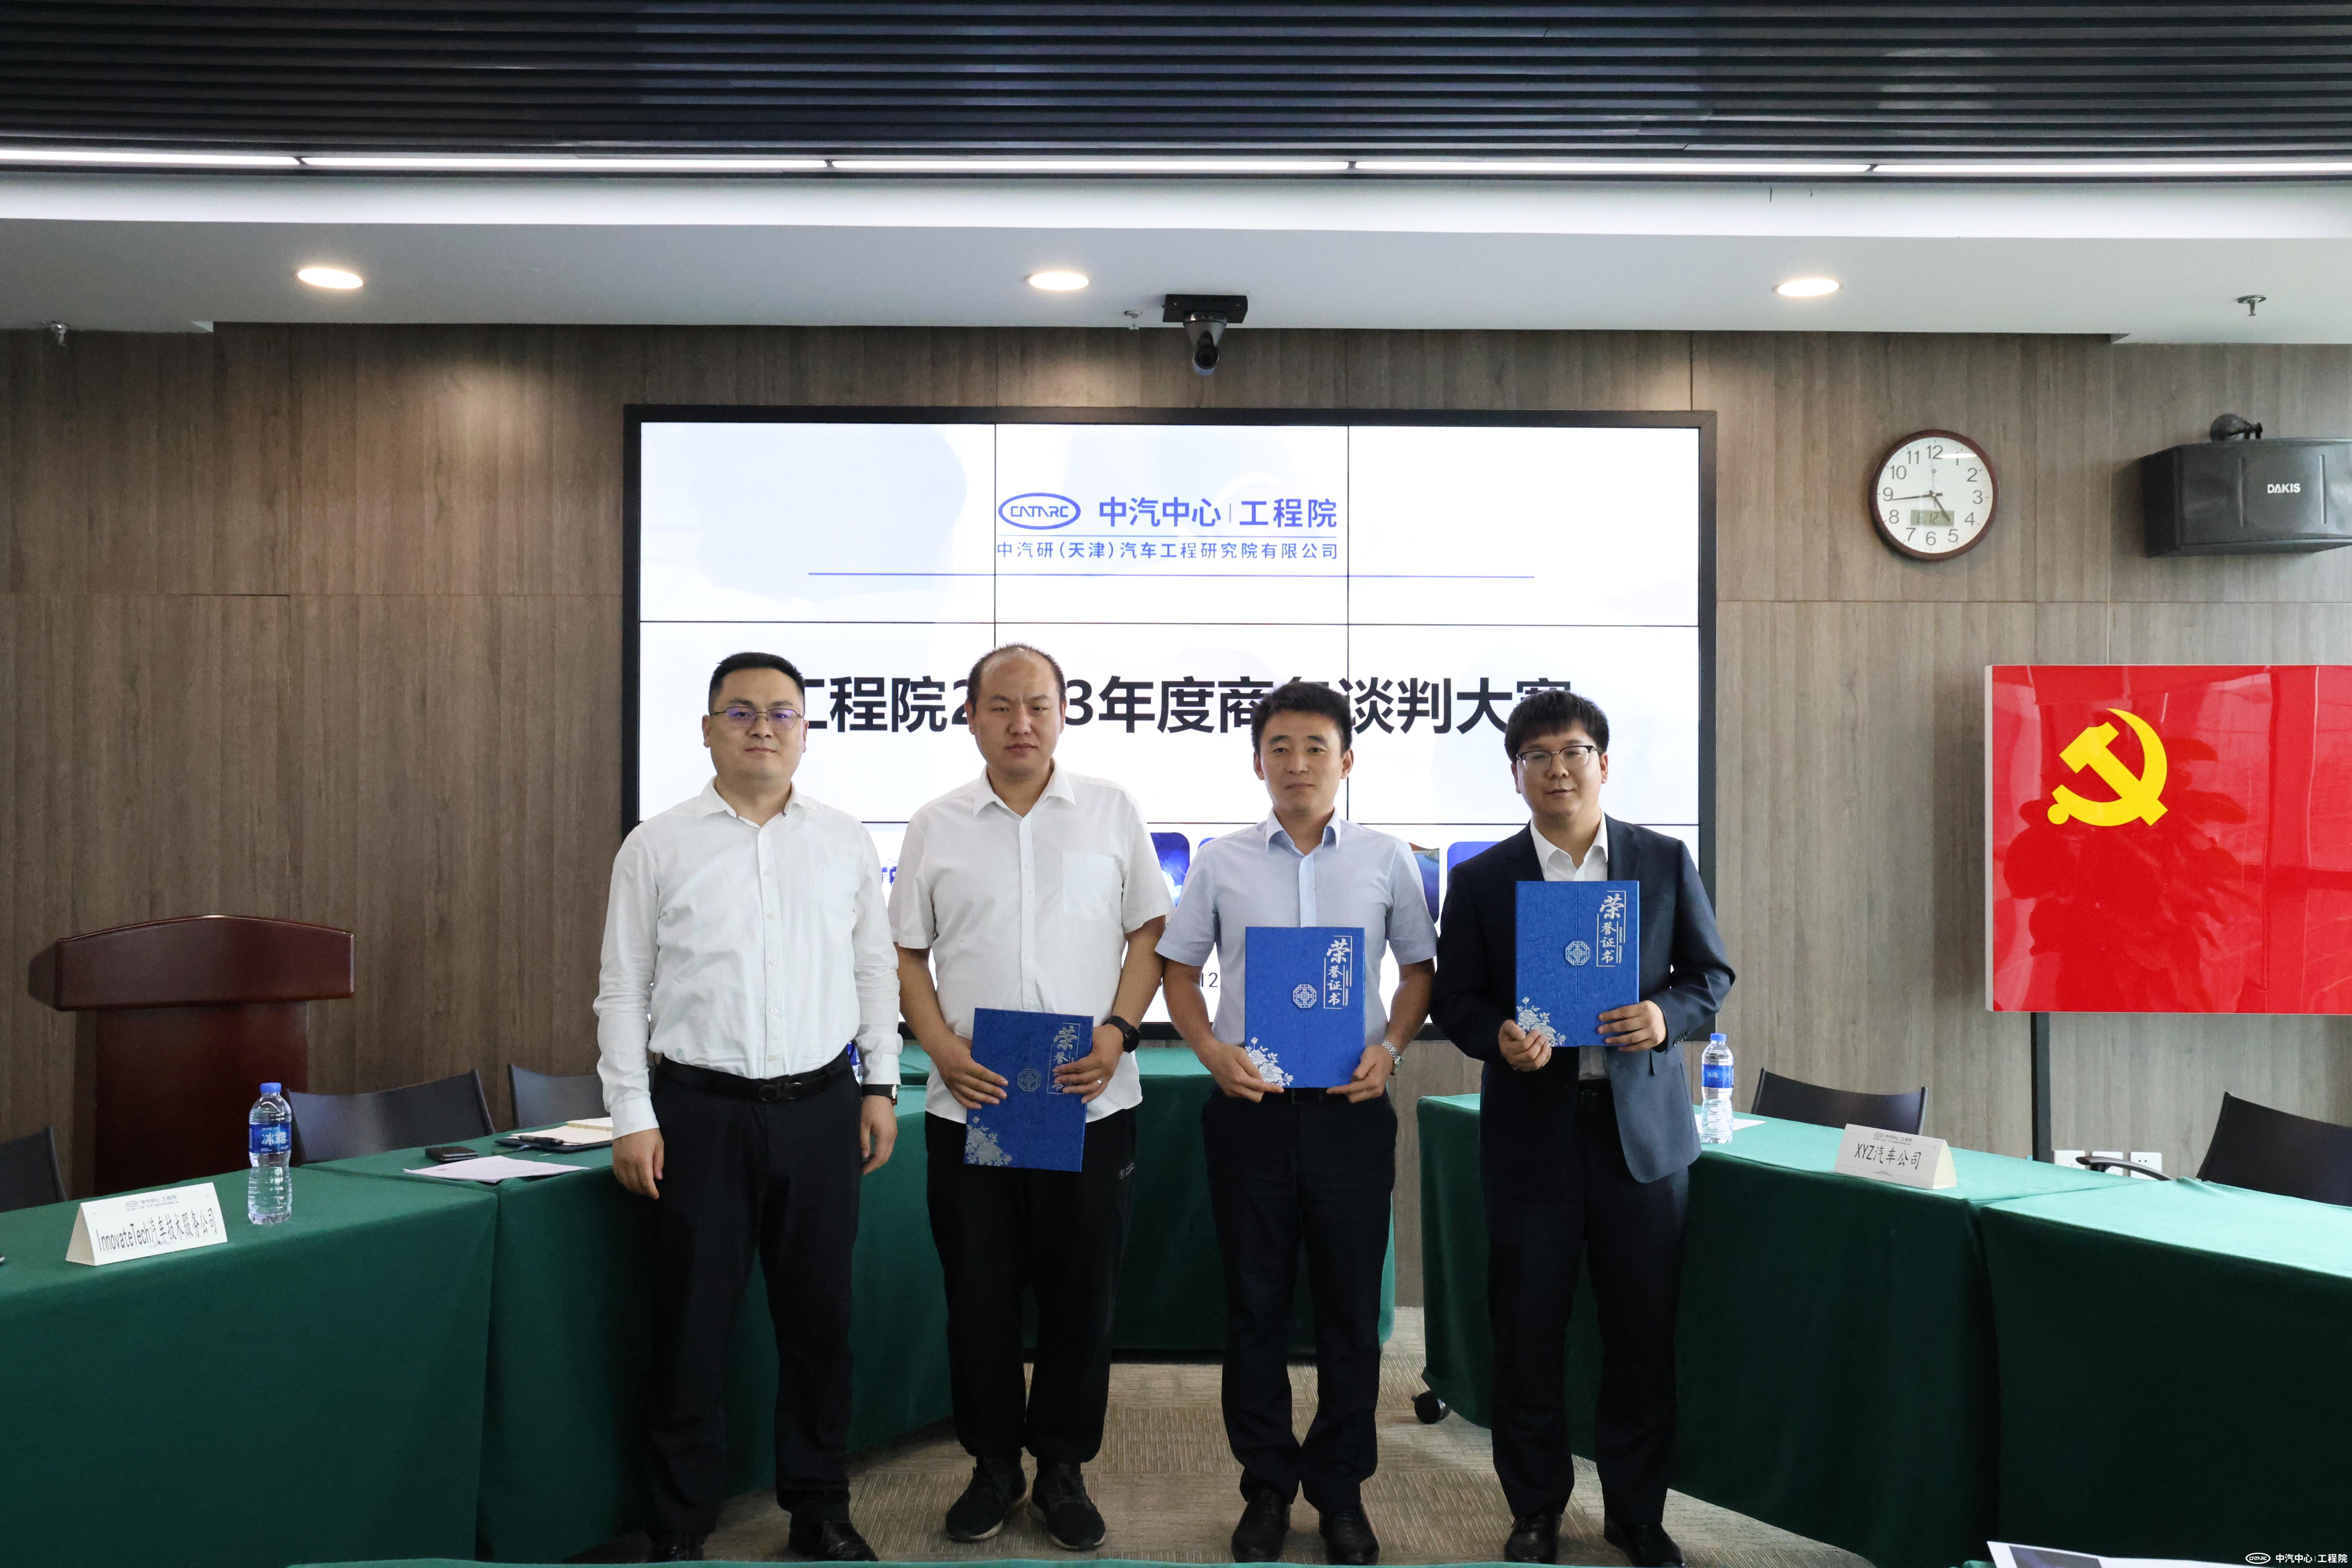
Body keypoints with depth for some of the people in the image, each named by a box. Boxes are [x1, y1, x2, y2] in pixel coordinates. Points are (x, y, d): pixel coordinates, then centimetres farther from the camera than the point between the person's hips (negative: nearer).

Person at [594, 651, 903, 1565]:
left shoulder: (846, 841, 7)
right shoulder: (656, 847, 2)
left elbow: (876, 969, 11)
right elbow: (624, 990, 2)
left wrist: (881, 1086, 6)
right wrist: (631, 1116, -3)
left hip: (821, 1108, 2)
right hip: (700, 1111, -2)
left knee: (819, 1316, 12)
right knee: (692, 1324, 6)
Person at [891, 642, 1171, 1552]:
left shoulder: (1111, 813, 4)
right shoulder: (936, 827, 6)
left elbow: (1151, 933, 5)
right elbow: (907, 955, 8)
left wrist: (1118, 1031, -9)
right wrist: (943, 1048, -8)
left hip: (1092, 1102, 0)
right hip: (970, 1103, 1)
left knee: (1082, 1294, 7)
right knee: (979, 1294, 9)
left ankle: (1063, 1468, 26)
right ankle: (992, 1465, 28)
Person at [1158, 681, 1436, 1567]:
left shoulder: (1386, 861, 3)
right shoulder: (1220, 863, 3)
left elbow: (1419, 968, 10)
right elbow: (1178, 970, 9)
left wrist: (1390, 1048, -6)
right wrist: (1211, 1050, -6)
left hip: (1351, 1107, 0)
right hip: (1251, 1105, 0)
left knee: (1351, 1307, 9)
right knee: (1254, 1305, 10)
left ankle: (1341, 1490, 26)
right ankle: (1266, 1487, 26)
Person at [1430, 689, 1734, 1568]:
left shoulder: (1665, 862, 5)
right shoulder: (1481, 881, 2)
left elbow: (1712, 975, 8)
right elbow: (1454, 1000, 3)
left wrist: (1666, 1016, -12)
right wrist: (1498, 1036, -17)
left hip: (1643, 1125, 1)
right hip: (1531, 1131, -1)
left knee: (1643, 1332, 8)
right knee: (1528, 1333, 7)